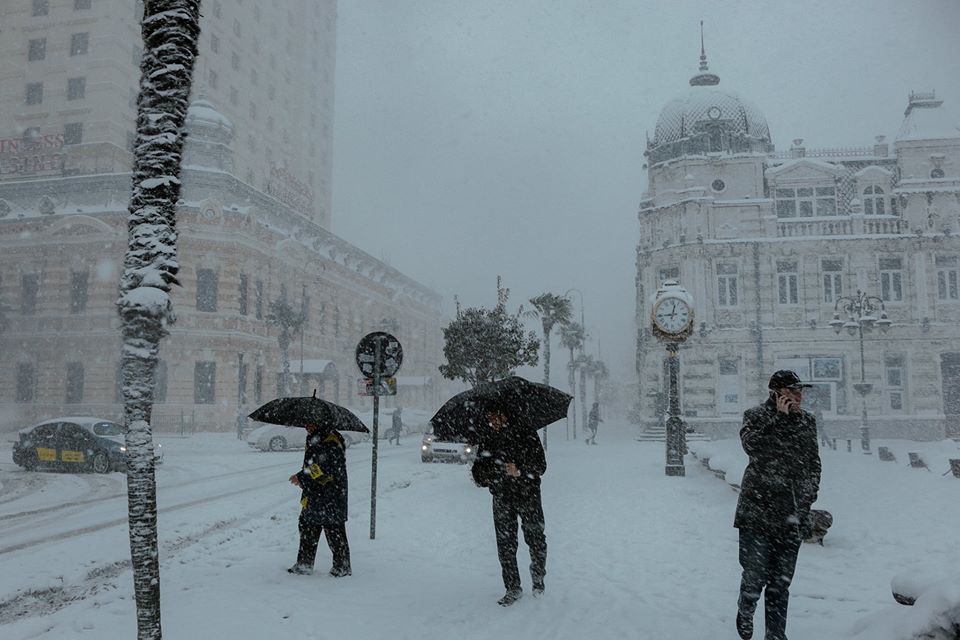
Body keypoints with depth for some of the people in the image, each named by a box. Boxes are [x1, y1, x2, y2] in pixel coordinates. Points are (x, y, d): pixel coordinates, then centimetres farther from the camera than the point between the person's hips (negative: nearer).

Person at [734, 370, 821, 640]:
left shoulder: (808, 421, 11)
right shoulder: (756, 416, -1)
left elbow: (814, 463, 17)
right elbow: (751, 444, -21)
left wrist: (808, 498, 7)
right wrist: (779, 416, -15)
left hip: (792, 516, 4)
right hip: (758, 510, -4)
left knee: (781, 582, 7)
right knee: (755, 575, -4)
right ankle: (745, 611, 26)